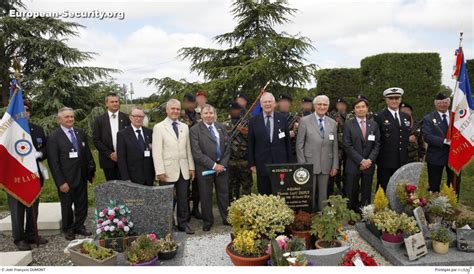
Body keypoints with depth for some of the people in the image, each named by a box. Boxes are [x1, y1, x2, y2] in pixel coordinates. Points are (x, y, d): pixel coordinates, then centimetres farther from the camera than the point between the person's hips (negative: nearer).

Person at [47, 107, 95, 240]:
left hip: (82, 177, 4)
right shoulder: (53, 137, -10)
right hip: (66, 179, -4)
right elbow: (53, 162, -12)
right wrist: (61, 182, -15)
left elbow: (87, 153, 11)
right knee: (67, 206, 12)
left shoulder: (81, 133, 5)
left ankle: (79, 226, 31)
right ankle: (68, 230, 29)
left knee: (82, 204, 14)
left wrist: (91, 170, 8)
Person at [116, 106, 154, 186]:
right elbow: (121, 159, -6)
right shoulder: (122, 134, -2)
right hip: (133, 179, -3)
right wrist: (126, 179, -11)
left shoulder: (149, 132, 8)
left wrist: (156, 173, 0)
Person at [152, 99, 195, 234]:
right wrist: (160, 171, -13)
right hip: (168, 171, -4)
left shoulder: (184, 127, 11)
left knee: (183, 199, 10)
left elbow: (188, 148, 12)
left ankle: (183, 223, 23)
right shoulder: (159, 127, -3)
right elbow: (157, 151, -8)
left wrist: (191, 167, 7)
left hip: (183, 170, 4)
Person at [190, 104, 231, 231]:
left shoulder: (221, 127, 7)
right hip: (205, 168, -3)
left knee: (223, 194, 12)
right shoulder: (195, 130, -7)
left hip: (222, 166, 4)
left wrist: (222, 164, -5)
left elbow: (227, 147, 7)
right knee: (206, 196, 8)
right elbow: (197, 153, -13)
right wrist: (213, 165, -15)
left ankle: (226, 218, 29)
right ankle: (207, 221, 25)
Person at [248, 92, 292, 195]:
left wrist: (289, 163, 5)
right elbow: (250, 144, 3)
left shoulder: (282, 119, 3)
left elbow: (287, 142, 6)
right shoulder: (254, 121, 1)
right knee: (264, 195, 6)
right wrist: (252, 164, 1)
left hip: (280, 163, 1)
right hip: (262, 164, 0)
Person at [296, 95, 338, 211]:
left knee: (323, 194, 10)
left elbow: (334, 146, 11)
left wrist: (335, 165, 7)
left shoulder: (332, 123, 8)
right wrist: (302, 165, -7)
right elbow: (299, 145, -3)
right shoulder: (305, 121, -3)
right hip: (309, 164, -3)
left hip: (326, 166, 3)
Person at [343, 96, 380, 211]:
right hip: (353, 166, -3)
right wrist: (361, 160, -13)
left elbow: (377, 145, 6)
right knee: (351, 195, 2)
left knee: (366, 195, 8)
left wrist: (370, 160, -9)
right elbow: (347, 146, -6)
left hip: (369, 165, 3)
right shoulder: (348, 125, 0)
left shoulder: (374, 125, 10)